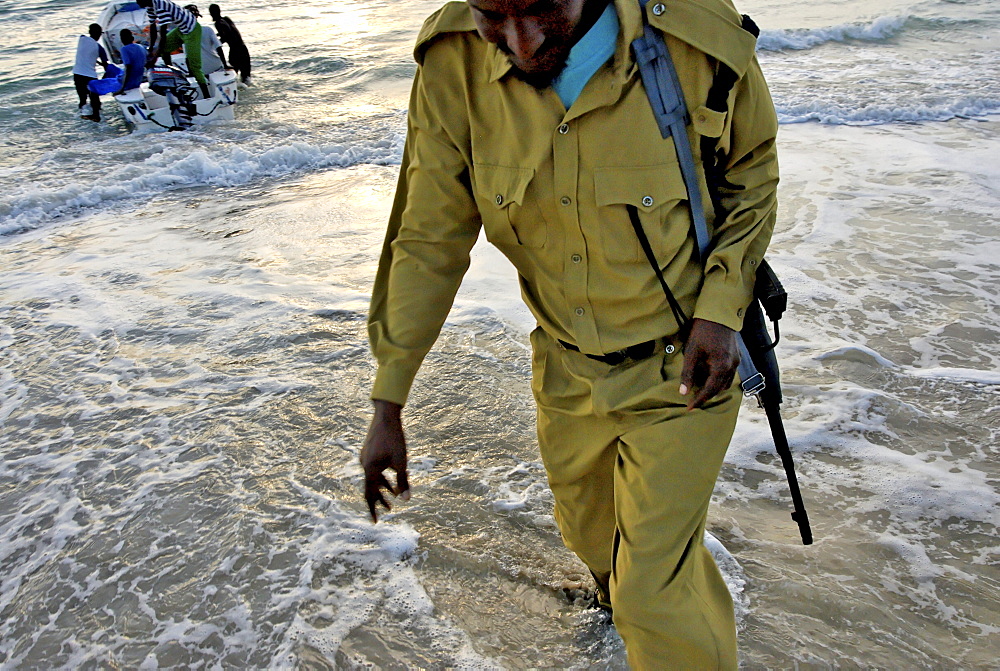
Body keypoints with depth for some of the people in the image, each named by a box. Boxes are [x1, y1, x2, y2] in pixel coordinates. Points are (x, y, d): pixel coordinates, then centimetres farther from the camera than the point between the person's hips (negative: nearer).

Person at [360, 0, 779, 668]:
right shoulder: (453, 65, -17)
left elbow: (753, 172, -4)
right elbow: (429, 242, -9)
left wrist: (720, 309, -16)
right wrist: (387, 405, -8)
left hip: (681, 367, -3)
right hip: (567, 369, 4)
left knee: (657, 591, 0)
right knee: (591, 532, 28)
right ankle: (621, 604, 63)